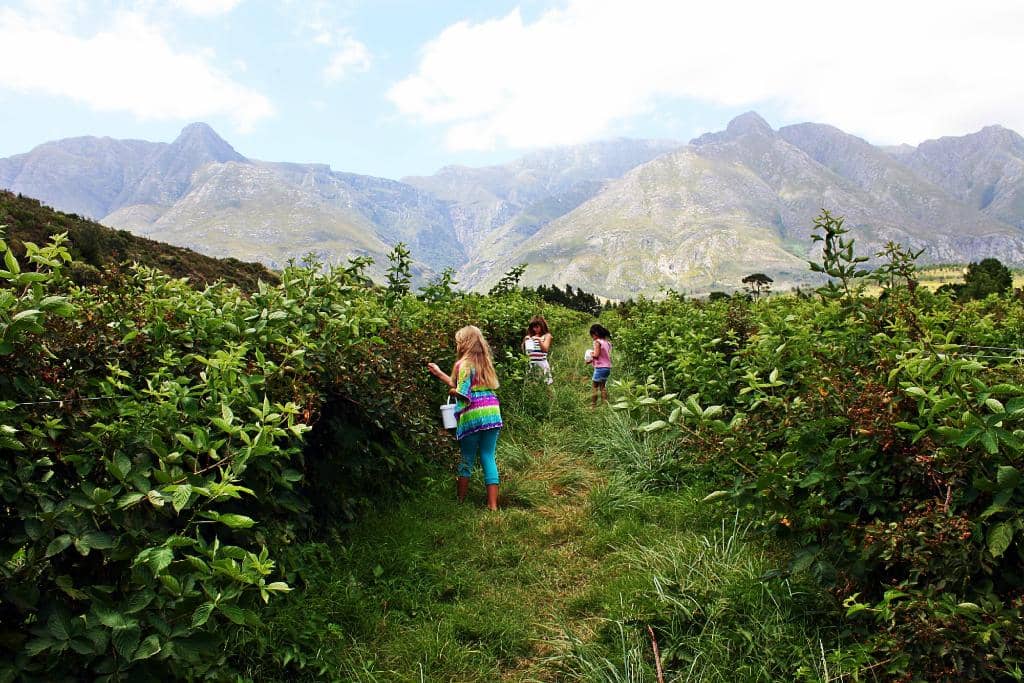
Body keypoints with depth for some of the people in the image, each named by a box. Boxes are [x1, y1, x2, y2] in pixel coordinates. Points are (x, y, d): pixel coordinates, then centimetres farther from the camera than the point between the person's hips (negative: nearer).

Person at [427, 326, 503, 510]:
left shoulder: (463, 364, -7)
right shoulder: (485, 361, 15)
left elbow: (462, 393, -14)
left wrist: (451, 391, 8)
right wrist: (439, 374, 28)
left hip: (472, 415, -6)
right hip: (492, 412, 6)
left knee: (467, 460, 7)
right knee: (488, 458, 6)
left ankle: (460, 502, 18)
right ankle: (493, 505, 4)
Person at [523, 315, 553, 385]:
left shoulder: (546, 335, 5)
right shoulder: (530, 336, 13)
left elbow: (545, 349, -5)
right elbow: (523, 349, 13)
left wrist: (539, 340, -18)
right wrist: (525, 341, -4)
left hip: (542, 362, -3)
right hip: (531, 362, 3)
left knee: (545, 382, -7)